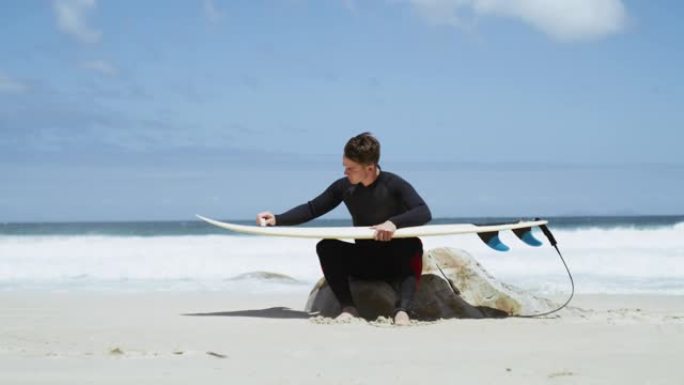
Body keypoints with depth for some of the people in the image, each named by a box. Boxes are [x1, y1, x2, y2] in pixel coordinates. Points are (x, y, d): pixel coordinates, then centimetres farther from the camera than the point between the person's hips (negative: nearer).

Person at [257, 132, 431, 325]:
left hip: (395, 260, -4)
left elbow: (423, 212, -29)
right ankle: (348, 307, -24)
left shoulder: (393, 185, -17)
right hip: (362, 260, 4)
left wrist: (394, 222, -47)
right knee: (326, 247, -20)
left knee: (412, 245, -35)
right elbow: (312, 208, 2)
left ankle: (402, 309, -44)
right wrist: (277, 220, -10)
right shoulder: (344, 187, -5)